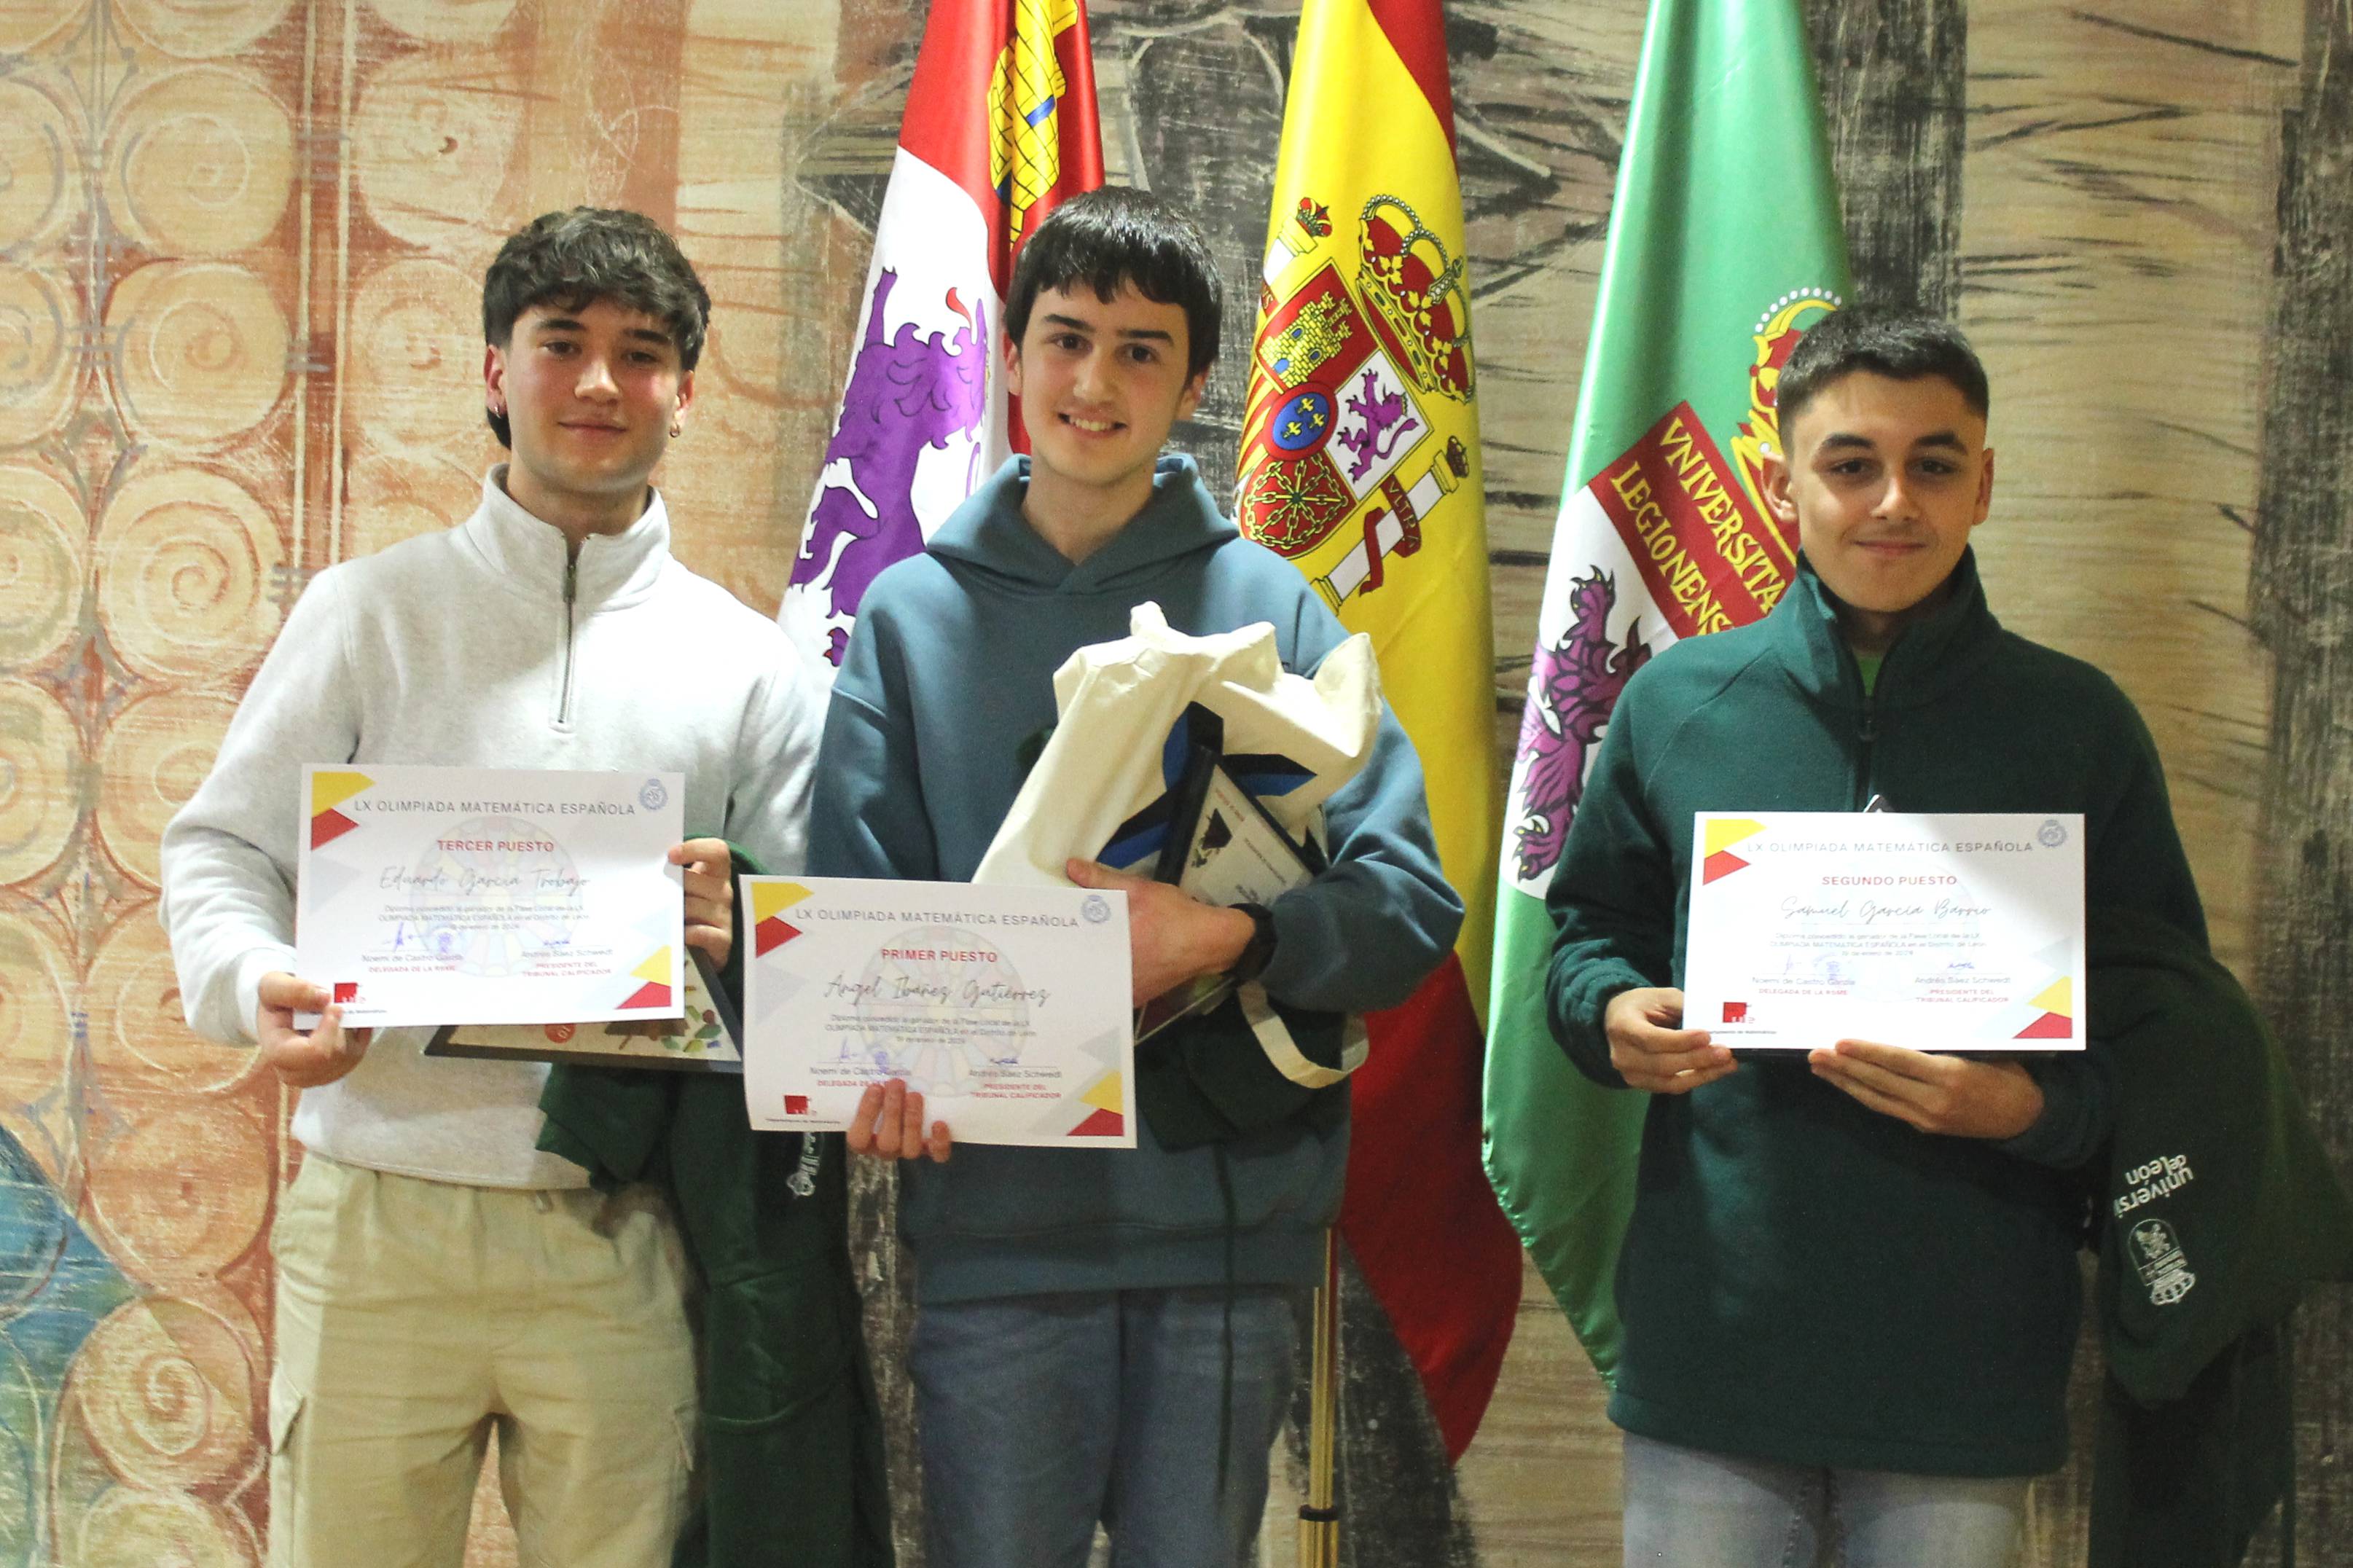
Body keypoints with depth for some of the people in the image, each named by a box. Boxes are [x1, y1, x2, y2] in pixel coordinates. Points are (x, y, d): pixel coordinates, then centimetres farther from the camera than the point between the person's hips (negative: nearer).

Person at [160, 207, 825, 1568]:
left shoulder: (751, 665, 9)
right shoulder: (369, 611, 7)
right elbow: (222, 849, 5)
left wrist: (729, 934, -13)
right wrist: (253, 985, -16)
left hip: (619, 1248, 1)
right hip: (376, 1224, 0)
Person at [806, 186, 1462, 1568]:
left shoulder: (1268, 607, 4)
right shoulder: (913, 614, 8)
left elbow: (1411, 904, -2)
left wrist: (1228, 939, -20)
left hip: (1230, 1211, 0)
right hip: (995, 1214, 0)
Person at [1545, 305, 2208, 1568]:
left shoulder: (2076, 722, 2)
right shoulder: (1677, 702, 4)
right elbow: (1588, 926, 14)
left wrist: (2033, 1106, -17)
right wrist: (1613, 1014, -9)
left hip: (1966, 1364, 0)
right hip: (1710, 1344, 1)